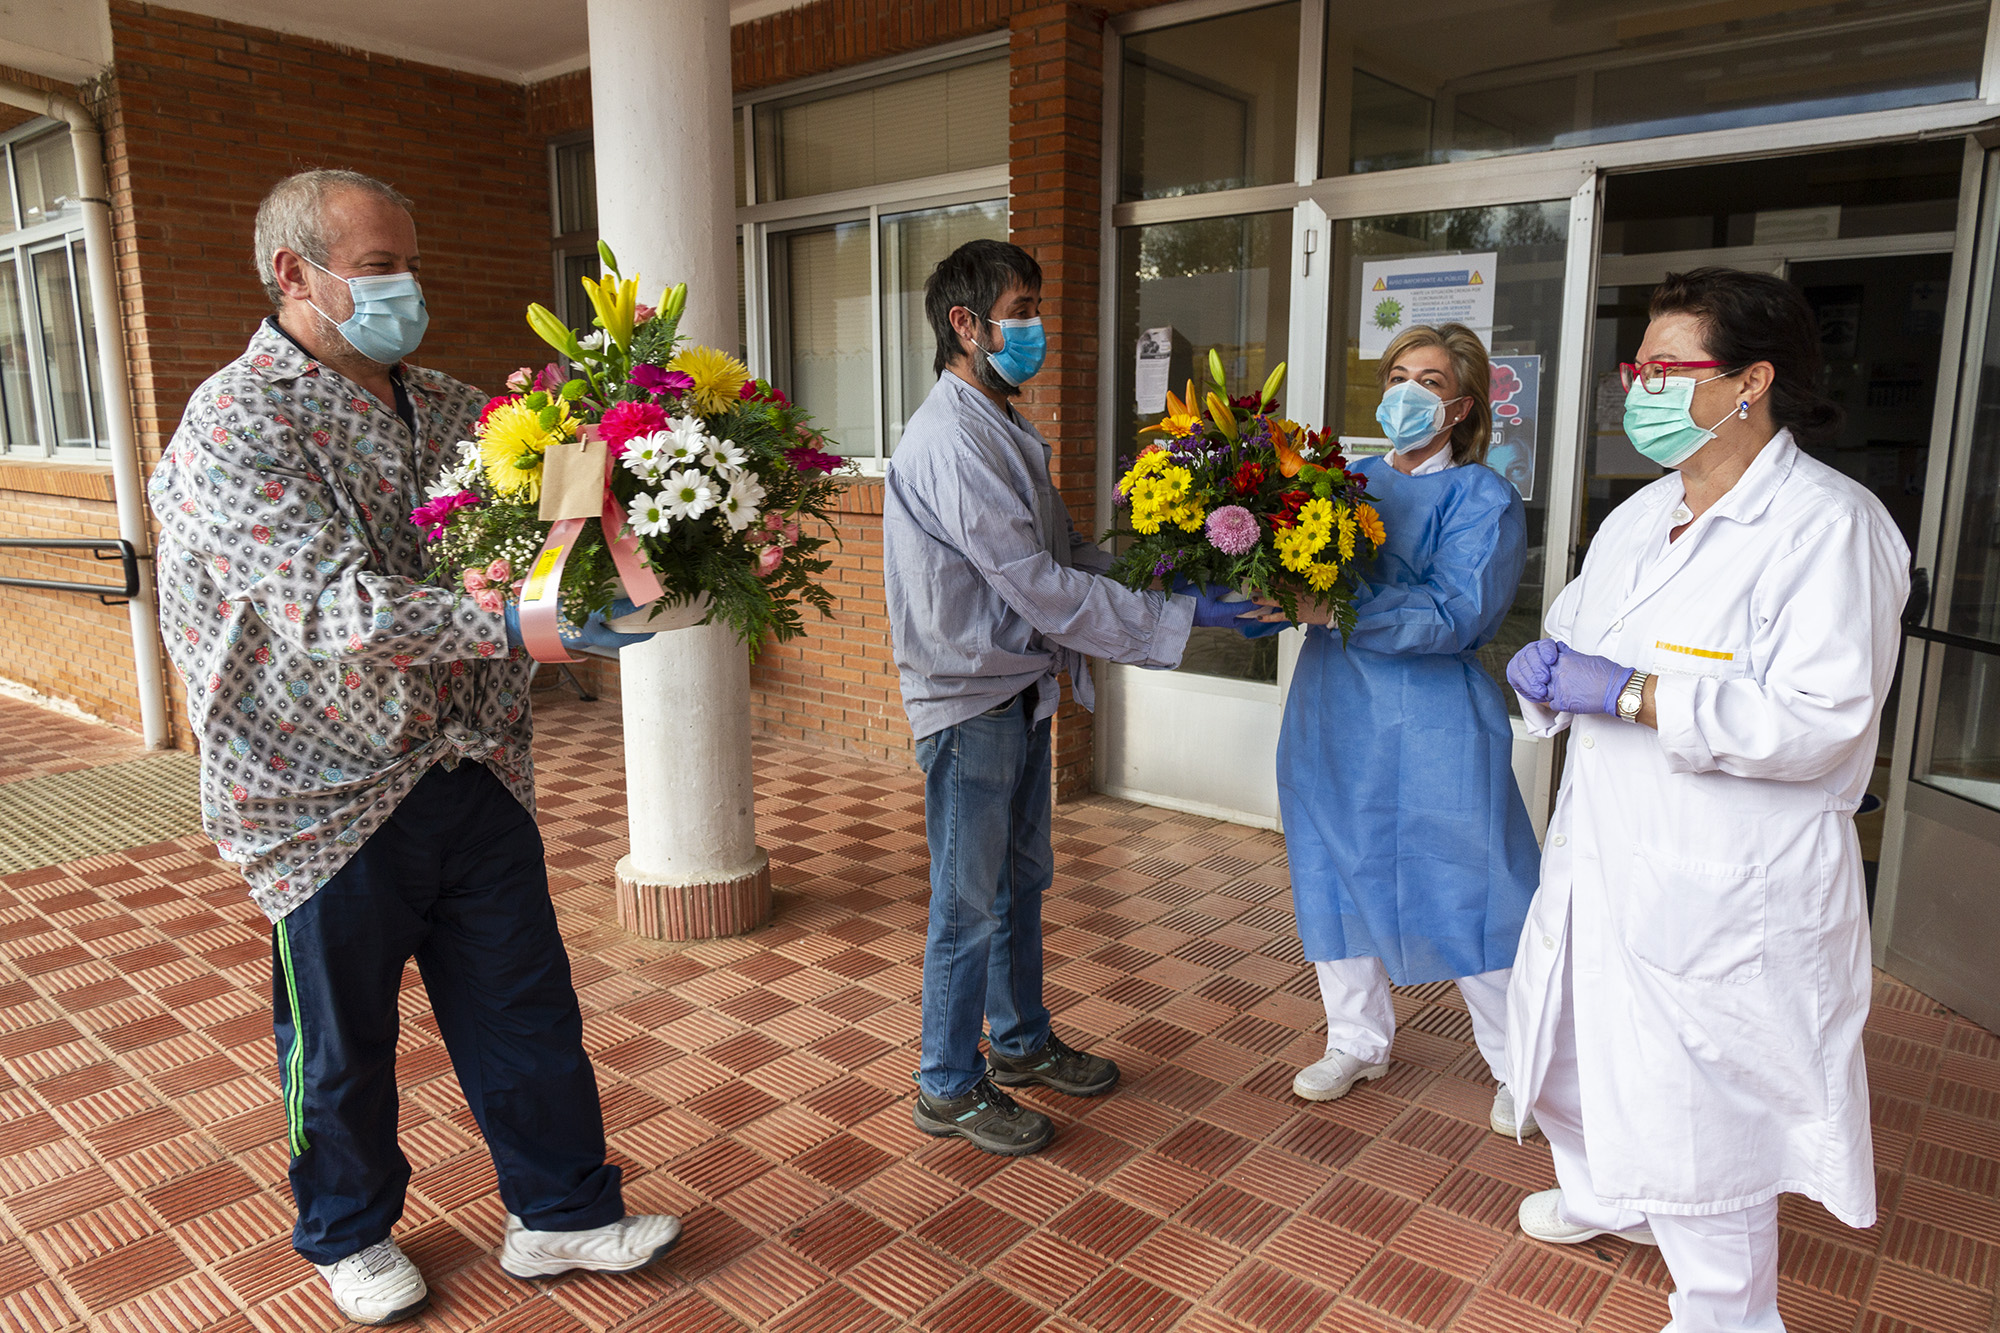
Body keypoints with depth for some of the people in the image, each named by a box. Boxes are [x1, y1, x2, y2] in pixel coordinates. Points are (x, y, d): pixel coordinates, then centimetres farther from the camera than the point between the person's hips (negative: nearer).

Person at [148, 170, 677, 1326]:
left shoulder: (448, 410, 7)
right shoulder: (238, 426, -14)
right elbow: (340, 607, -27)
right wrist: (520, 630, -39)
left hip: (474, 775, 5)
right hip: (332, 803, -5)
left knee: (526, 1010, 13)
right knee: (342, 1041, 15)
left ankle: (563, 1212, 31)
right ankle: (351, 1233, 39)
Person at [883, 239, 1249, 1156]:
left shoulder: (1003, 428, 12)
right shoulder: (951, 443, -22)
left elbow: (1066, 551, 13)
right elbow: (1043, 590, -25)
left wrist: (1161, 582, -1)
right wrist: (1181, 619, -22)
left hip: (1021, 686, 10)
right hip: (970, 698, -10)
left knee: (1023, 878, 20)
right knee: (970, 900, 3)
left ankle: (1022, 1042, 39)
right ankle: (949, 1088, 22)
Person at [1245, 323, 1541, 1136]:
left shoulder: (1482, 497, -4)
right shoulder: (1351, 481, 11)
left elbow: (1454, 614, -18)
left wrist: (1331, 609, -28)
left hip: (1434, 729, -5)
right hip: (1333, 715, 5)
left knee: (1467, 889, 3)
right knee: (1338, 871, 14)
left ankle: (1518, 1064, 25)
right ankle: (1358, 1041, 34)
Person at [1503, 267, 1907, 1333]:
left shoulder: (1830, 525, -16)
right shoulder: (1642, 517, 9)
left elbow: (1820, 719, -24)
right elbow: (1572, 637, 15)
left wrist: (1631, 694, -27)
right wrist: (1546, 666, -9)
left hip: (1722, 893, -8)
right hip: (1604, 851, 8)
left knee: (1701, 1102, 4)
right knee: (1586, 1049, 24)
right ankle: (1606, 1197, 51)